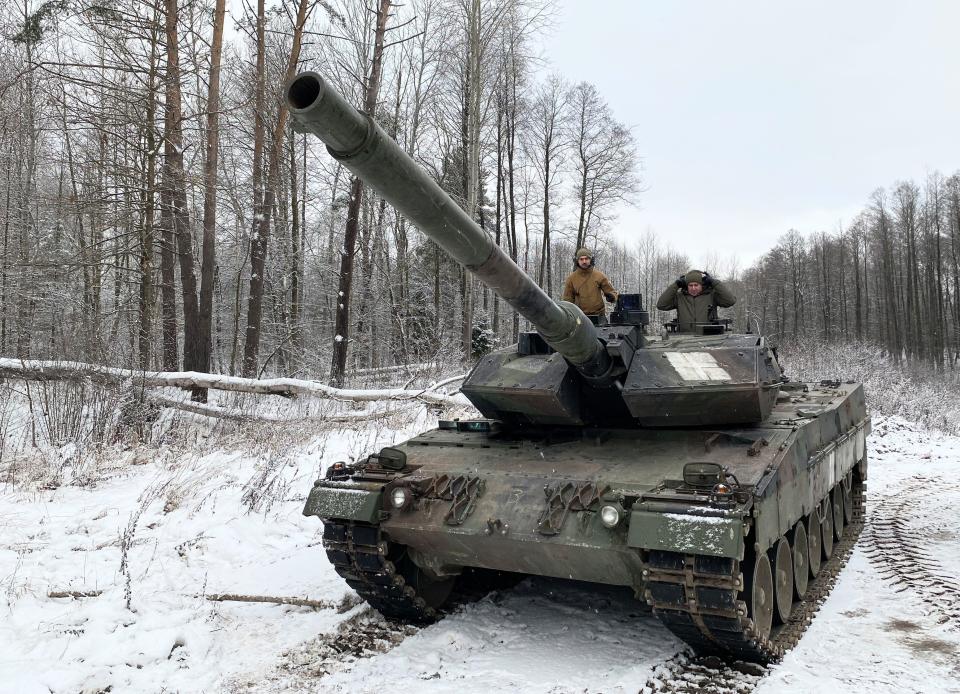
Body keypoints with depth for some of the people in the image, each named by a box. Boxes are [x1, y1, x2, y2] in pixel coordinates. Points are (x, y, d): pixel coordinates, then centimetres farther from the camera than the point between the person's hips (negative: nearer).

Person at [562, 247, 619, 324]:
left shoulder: (599, 276, 4)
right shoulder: (571, 278, 4)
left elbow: (611, 291, 10)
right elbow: (567, 299, 9)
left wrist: (611, 296, -13)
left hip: (598, 317, 1)